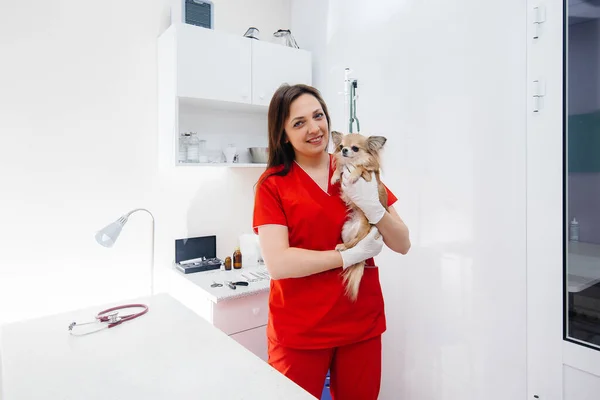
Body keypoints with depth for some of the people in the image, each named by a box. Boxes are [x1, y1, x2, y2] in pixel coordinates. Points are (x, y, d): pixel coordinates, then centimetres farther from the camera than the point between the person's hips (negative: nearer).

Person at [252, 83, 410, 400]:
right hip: (299, 331, -3)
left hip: (362, 323, 4)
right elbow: (278, 263, -19)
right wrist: (350, 254, -16)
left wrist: (374, 209, -17)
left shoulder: (359, 173, 2)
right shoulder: (273, 184, -8)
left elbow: (402, 245, 1)